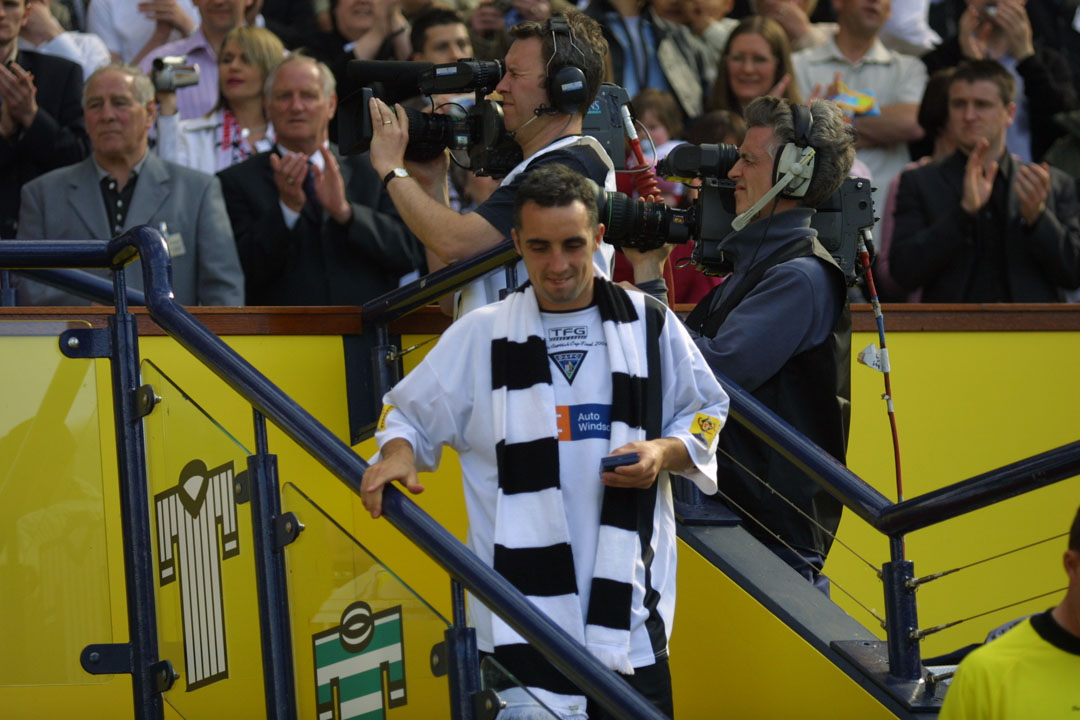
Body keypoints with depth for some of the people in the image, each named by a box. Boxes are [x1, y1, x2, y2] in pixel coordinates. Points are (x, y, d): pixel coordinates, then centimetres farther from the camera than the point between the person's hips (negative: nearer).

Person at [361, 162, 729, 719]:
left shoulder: (650, 327, 9)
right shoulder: (481, 335, 6)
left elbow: (706, 414, 16)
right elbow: (411, 412, 12)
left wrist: (665, 453, -4)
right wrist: (397, 451, -10)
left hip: (628, 602, 1)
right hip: (522, 604, -1)